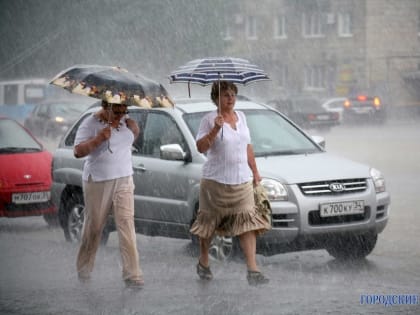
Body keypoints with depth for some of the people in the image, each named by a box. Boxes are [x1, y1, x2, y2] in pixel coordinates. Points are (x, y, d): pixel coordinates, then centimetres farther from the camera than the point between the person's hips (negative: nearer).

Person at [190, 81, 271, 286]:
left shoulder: (241, 117, 12)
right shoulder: (209, 119, -6)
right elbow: (201, 147, -15)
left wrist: (255, 172, 20)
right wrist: (215, 129, -26)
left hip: (242, 180, 4)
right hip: (216, 181, -4)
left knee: (248, 222, -7)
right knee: (209, 223, 8)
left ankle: (252, 270, -13)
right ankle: (203, 263, 28)